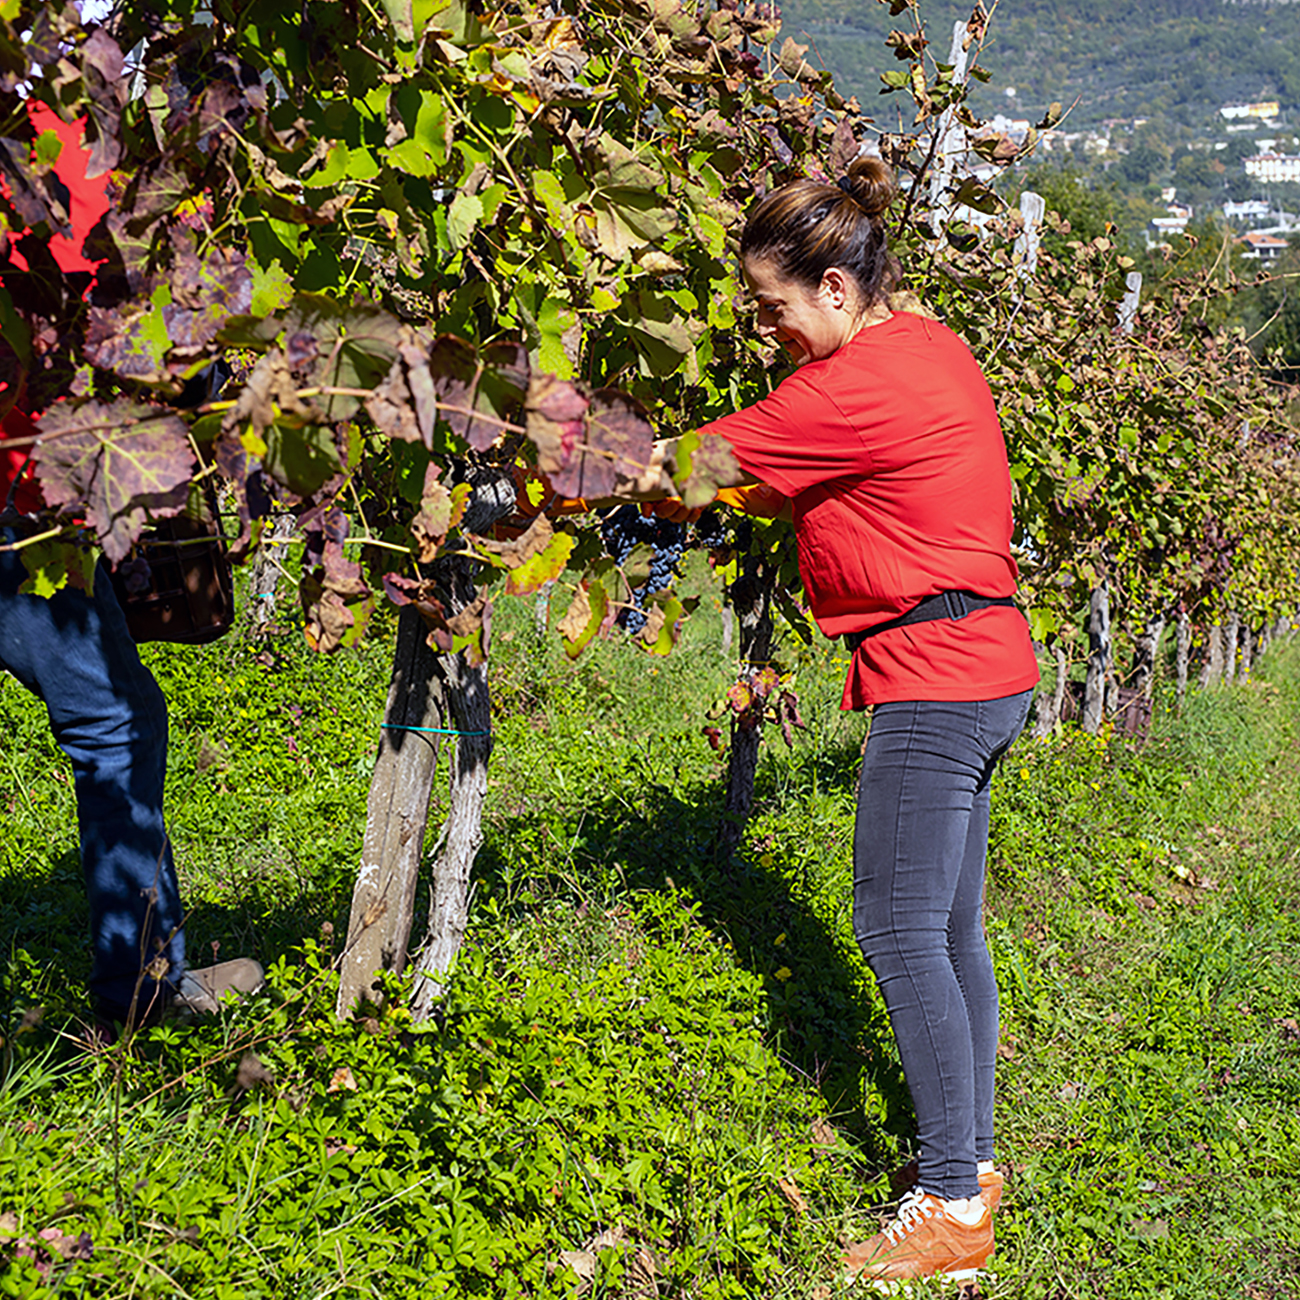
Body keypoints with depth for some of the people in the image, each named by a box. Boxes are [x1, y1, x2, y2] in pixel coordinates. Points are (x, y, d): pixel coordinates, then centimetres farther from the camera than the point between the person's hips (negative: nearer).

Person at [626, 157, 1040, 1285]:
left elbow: (680, 472, -13)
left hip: (934, 677, -10)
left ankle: (951, 1206, 1)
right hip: (987, 665, 10)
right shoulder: (932, 346, 12)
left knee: (900, 931, -6)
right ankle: (972, 1158, 25)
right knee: (950, 927, 14)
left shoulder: (853, 388, -18)